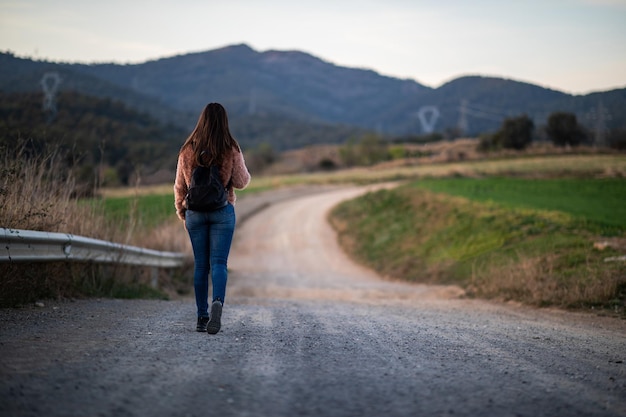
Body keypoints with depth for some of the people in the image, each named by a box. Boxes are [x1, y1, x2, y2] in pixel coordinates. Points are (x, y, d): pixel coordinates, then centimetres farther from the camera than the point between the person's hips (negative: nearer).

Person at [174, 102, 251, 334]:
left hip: (195, 212, 2)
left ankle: (202, 316, 10)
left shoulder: (188, 150, 0)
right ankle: (218, 302, -28)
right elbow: (242, 182, -2)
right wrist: (242, 167, 17)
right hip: (223, 211, -2)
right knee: (218, 263, -2)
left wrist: (181, 212, 18)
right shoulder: (231, 151, -6)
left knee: (200, 265, 9)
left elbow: (179, 186, 5)